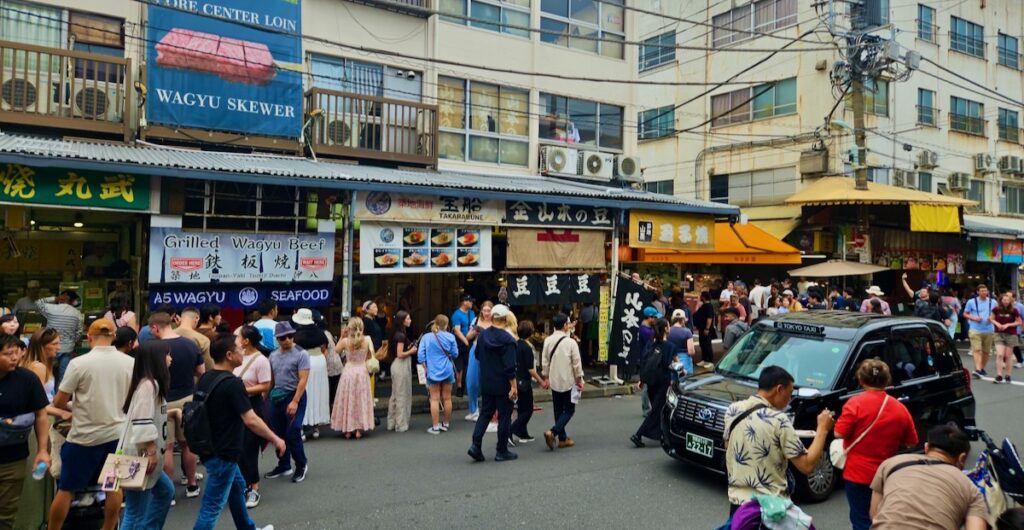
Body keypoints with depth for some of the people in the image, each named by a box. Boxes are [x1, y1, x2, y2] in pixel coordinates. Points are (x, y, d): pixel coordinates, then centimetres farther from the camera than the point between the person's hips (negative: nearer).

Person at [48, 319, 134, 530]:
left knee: (66, 489, 12)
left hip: (85, 436, -3)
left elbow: (58, 402, -7)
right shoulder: (130, 363, -4)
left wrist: (72, 408, 14)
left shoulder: (79, 363, -12)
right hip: (117, 432, 3)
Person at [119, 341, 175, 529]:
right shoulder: (148, 384, -19)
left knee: (165, 491, 23)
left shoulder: (153, 383, 12)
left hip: (145, 454, 11)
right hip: (140, 455, -11)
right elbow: (142, 423, -25)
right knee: (136, 512, -4)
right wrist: (151, 451, -23)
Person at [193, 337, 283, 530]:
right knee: (212, 506, -2)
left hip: (210, 447, 10)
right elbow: (251, 421, -25)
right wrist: (275, 439, -16)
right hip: (222, 453, -10)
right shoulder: (233, 383, -23)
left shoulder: (205, 379, 3)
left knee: (237, 487, 25)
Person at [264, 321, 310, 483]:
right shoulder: (273, 355, 8)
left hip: (294, 396, -6)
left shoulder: (301, 354, -11)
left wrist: (295, 401, -21)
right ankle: (284, 466, 28)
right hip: (276, 397, 6)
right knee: (279, 434, 12)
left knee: (292, 433, -6)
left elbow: (303, 380, -15)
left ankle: (301, 465, 14)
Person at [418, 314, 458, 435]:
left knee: (435, 399, 3)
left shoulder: (426, 337, -3)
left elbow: (420, 356, -4)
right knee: (447, 398, 12)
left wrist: (426, 368, 6)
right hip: (447, 371, 0)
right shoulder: (450, 337, -5)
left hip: (433, 371, 0)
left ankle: (435, 427, 3)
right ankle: (446, 424, 23)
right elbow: (455, 354, 1)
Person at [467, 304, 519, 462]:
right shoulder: (507, 339, -18)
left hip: (485, 383, 5)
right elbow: (510, 366, -20)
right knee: (504, 416, 6)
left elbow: (477, 355, 14)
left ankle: (476, 445, 4)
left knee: (485, 413, 16)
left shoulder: (482, 335, 0)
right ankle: (502, 452, 13)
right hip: (503, 385, -5)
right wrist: (514, 386, -16)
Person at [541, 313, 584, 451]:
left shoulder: (548, 341, -2)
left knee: (558, 410, 15)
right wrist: (579, 380, 1)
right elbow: (576, 363, -12)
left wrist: (546, 377, 15)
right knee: (569, 410, 6)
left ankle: (562, 438, 20)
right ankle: (552, 432, -11)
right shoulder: (570, 342, -16)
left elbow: (544, 361, 4)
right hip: (568, 381, -5)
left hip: (554, 381, 5)